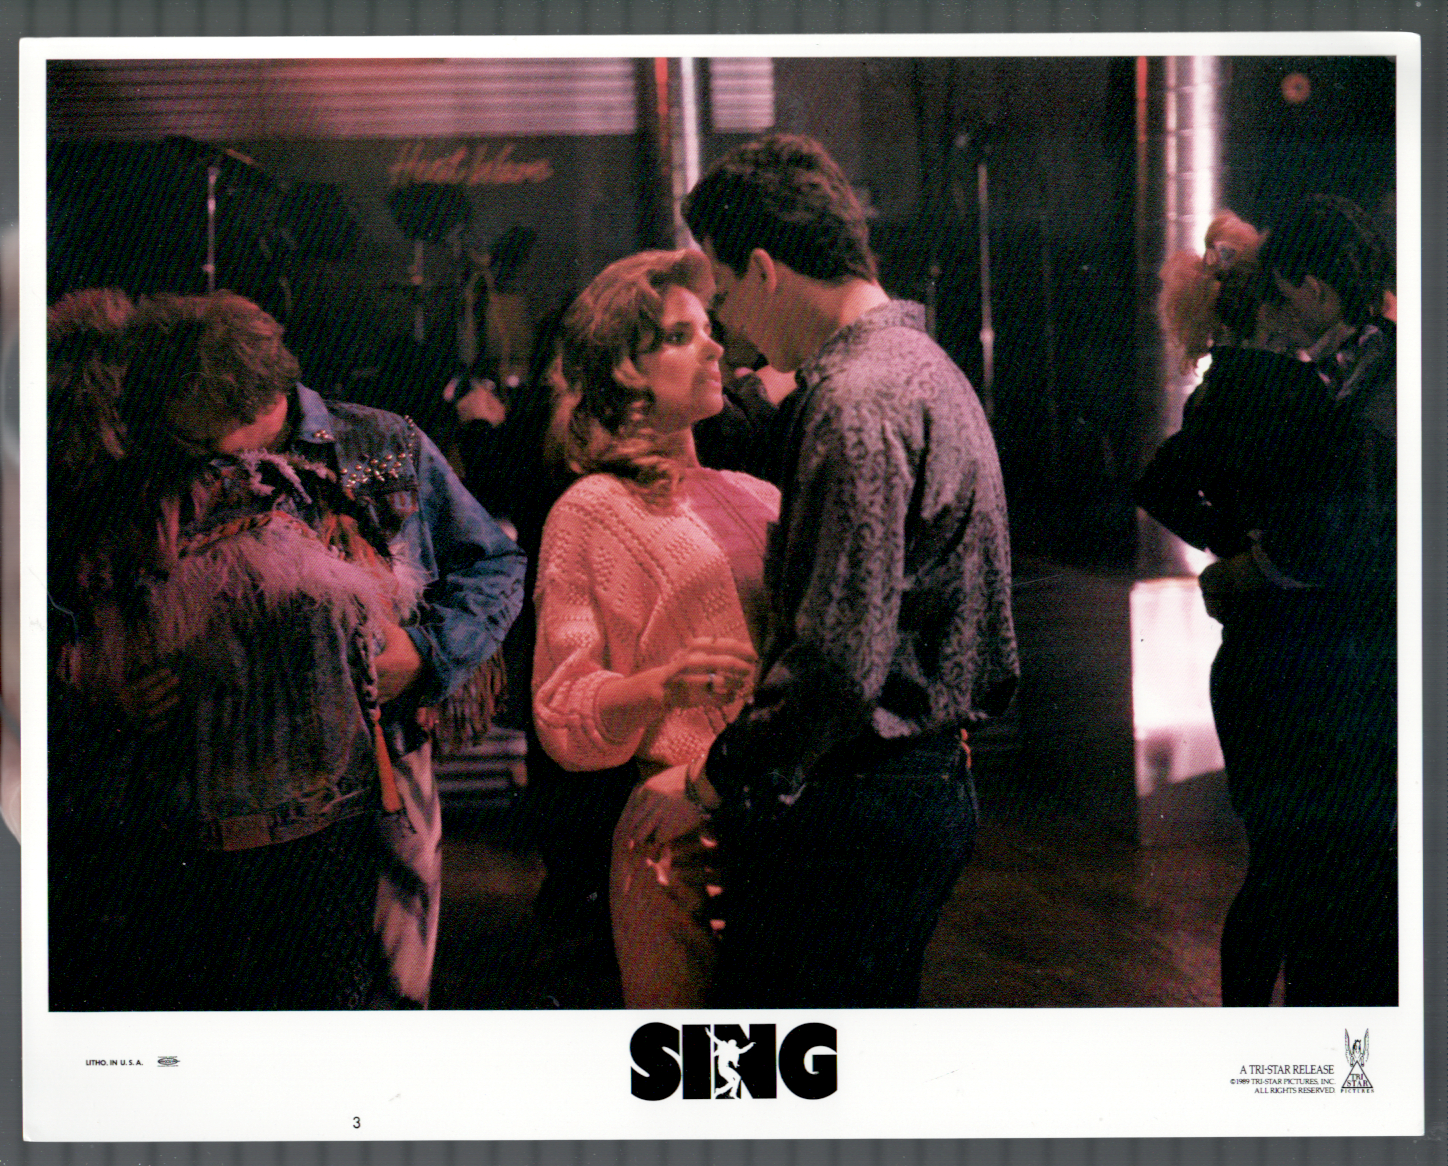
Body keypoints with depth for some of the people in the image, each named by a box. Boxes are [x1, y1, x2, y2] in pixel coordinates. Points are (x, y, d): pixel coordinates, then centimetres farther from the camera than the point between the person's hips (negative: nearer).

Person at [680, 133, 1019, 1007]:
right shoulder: (922, 364, 15)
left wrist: (726, 774, -12)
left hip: (856, 804, -11)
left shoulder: (856, 403, -19)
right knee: (878, 1007, 20)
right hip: (932, 779, 11)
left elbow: (839, 658, -26)